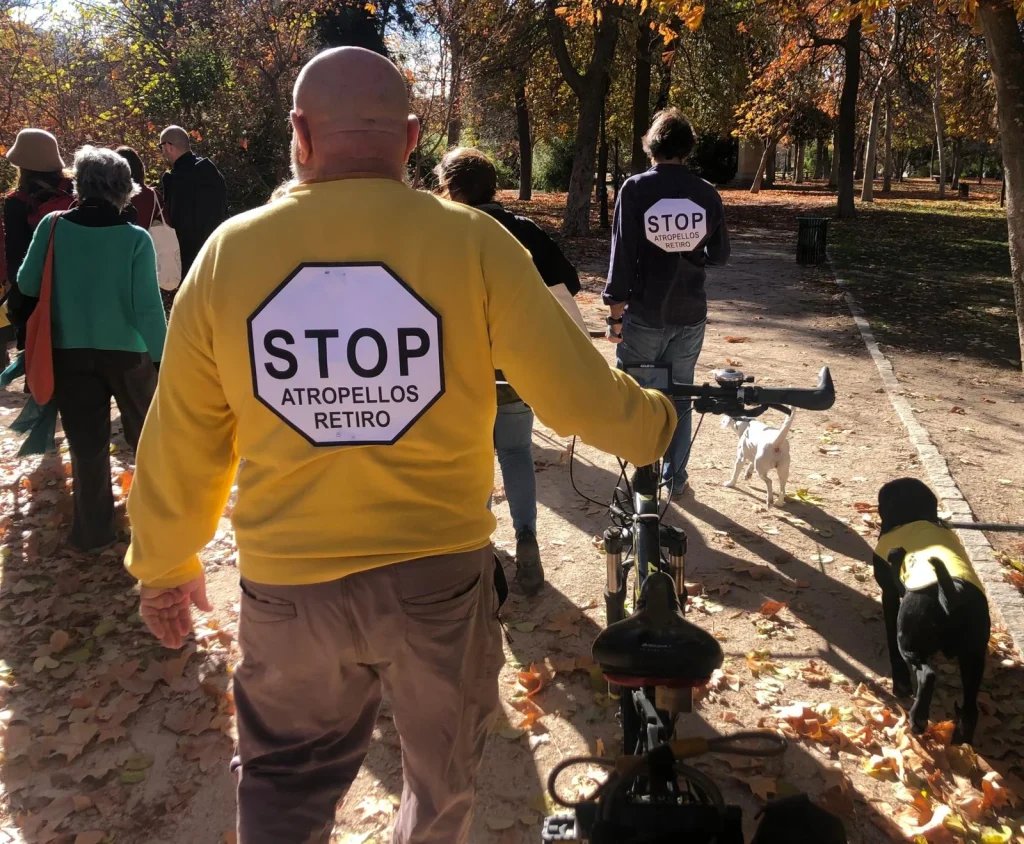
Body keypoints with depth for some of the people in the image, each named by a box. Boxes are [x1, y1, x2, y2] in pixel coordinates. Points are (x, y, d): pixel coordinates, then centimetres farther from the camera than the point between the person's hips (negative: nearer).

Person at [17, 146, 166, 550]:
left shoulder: (52, 227, -9)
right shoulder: (136, 238, -15)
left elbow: (27, 285, 0)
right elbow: (148, 306, -17)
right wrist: (163, 354, -8)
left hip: (70, 351, 1)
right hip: (127, 351, -1)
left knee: (86, 442, 8)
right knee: (145, 429, 21)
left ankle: (93, 528, 14)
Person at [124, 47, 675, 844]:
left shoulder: (229, 252, -6)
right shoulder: (470, 242, -12)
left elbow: (181, 442, 1)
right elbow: (577, 393, -8)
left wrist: (165, 565, 17)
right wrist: (655, 423, 14)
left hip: (290, 583, 1)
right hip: (439, 571, 0)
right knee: (443, 778, 27)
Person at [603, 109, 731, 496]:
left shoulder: (635, 189, -10)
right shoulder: (707, 193, -2)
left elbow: (622, 255, -11)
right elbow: (719, 254, 8)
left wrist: (615, 314, -5)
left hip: (644, 314, -3)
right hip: (690, 315, 3)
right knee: (679, 395, 15)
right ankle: (674, 477, 22)